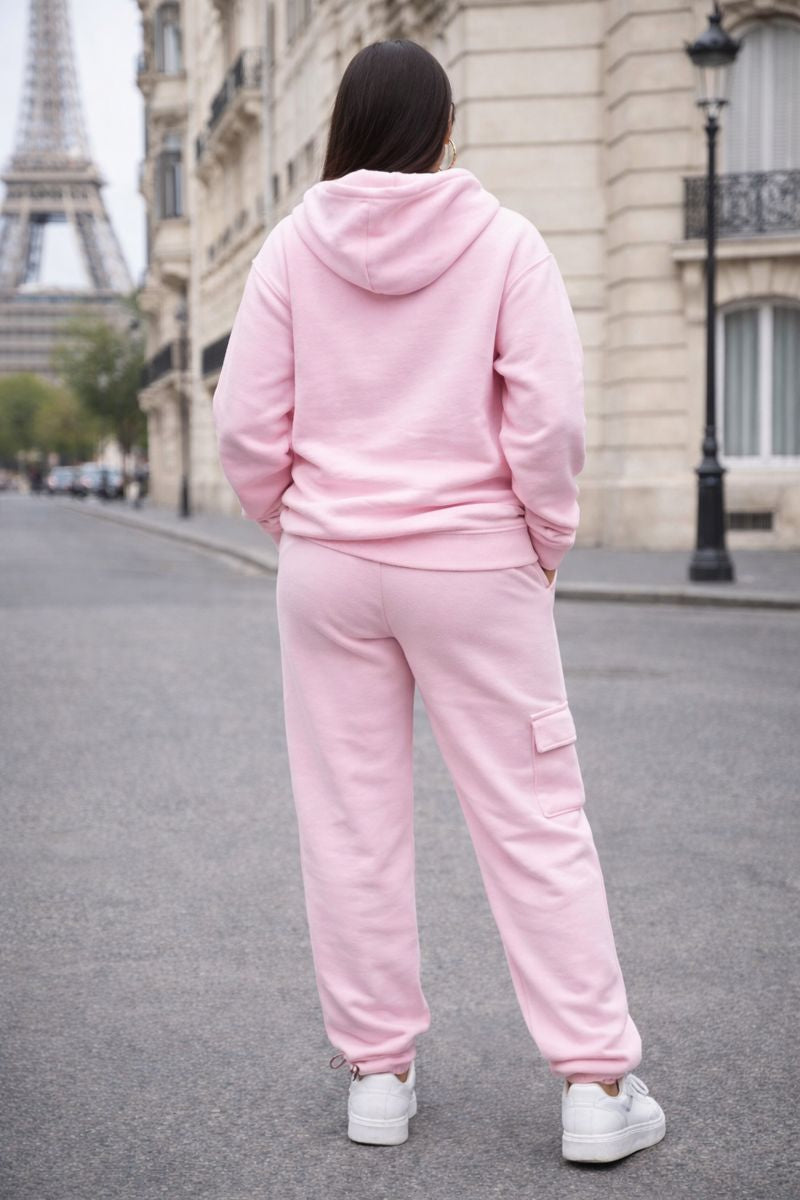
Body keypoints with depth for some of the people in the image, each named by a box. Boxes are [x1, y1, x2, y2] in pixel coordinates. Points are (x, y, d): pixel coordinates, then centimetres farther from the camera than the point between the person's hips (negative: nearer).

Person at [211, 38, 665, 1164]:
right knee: (535, 822, 4)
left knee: (352, 827, 10)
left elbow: (247, 424, -2)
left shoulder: (295, 244, 0)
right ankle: (598, 1083, 7)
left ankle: (378, 1072, 18)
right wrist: (547, 541, 3)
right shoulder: (502, 238, -5)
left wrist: (296, 524, 13)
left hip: (328, 566, 2)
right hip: (474, 565, -2)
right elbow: (549, 417, -11)